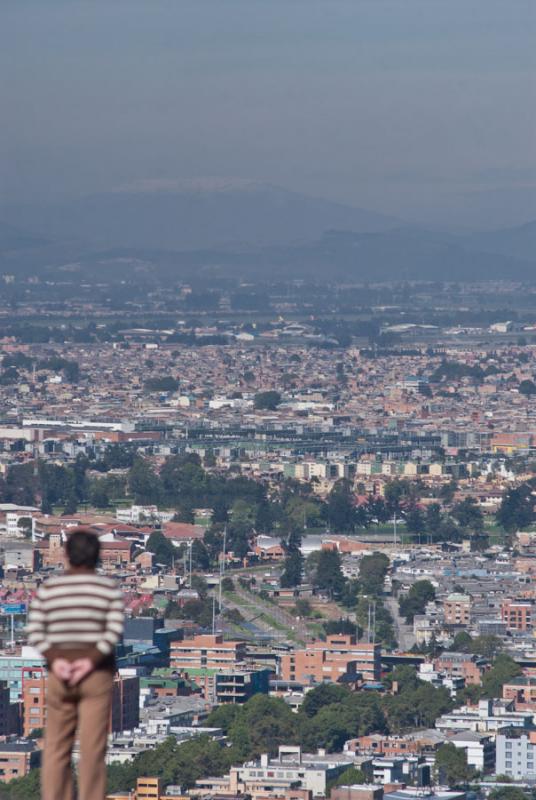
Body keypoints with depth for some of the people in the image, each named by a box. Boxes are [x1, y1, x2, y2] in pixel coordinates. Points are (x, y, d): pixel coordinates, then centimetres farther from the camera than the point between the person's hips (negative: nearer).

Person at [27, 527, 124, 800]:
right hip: (97, 675, -1)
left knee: (56, 748, 7)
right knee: (92, 748, -2)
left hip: (60, 673, 1)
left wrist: (55, 660, -12)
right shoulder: (109, 588, -1)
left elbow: (35, 632, -6)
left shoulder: (48, 588, 4)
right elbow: (114, 631, -14)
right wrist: (91, 662, -17)